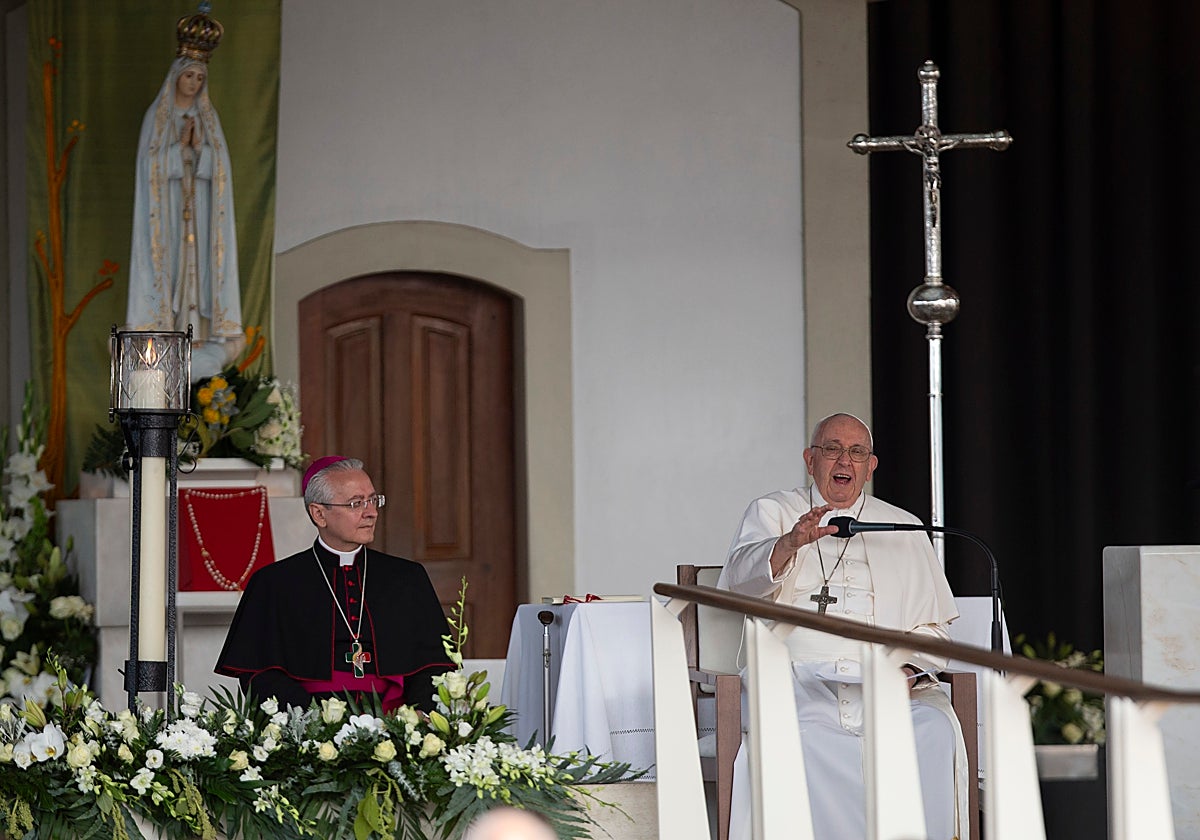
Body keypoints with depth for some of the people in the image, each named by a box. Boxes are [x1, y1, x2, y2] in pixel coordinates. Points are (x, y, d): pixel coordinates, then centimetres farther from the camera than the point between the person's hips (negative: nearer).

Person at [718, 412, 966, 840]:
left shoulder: (904, 528, 22)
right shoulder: (772, 513, 16)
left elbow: (933, 626, 19)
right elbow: (743, 576, -5)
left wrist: (907, 667, -3)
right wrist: (792, 543, -26)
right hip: (802, 675, -2)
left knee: (936, 731, -29)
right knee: (788, 736, -35)